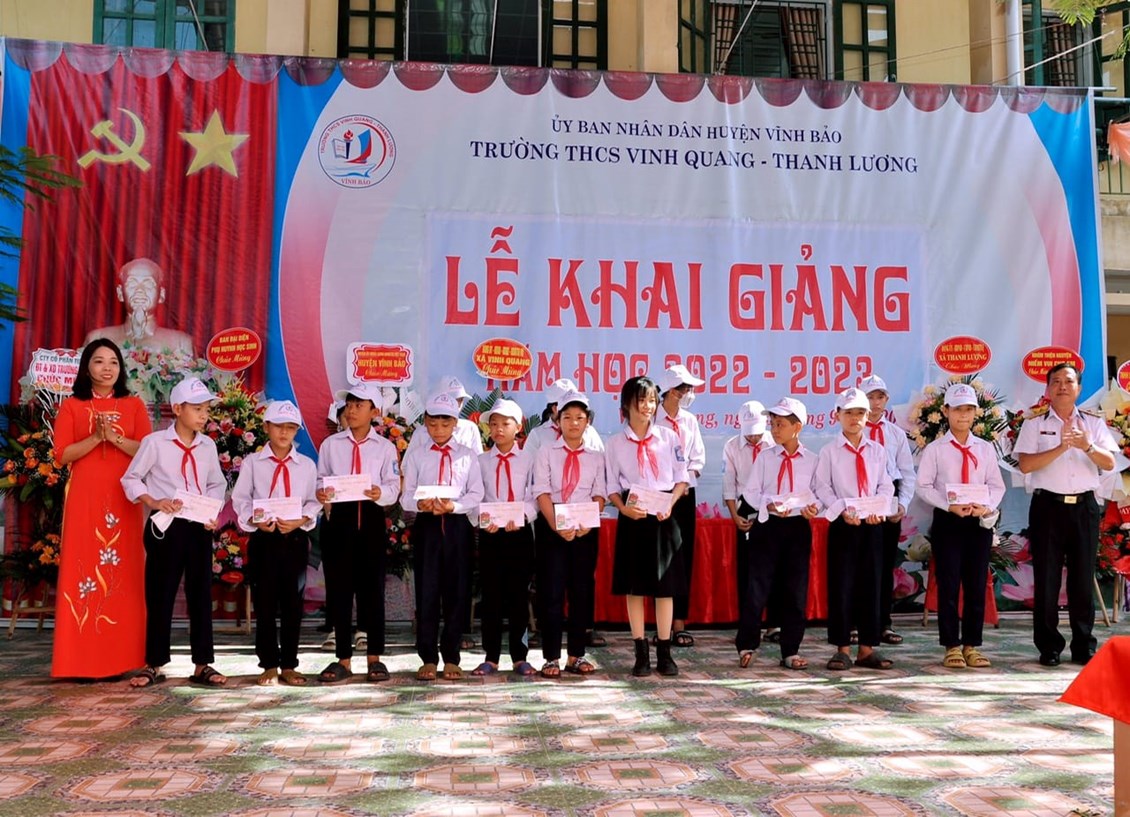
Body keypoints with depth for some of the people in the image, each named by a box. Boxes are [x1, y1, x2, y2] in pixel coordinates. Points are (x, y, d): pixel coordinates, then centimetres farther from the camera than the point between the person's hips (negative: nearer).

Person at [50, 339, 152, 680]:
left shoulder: (133, 405, 10)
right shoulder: (71, 406, 8)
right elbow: (61, 456, -2)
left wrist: (115, 437, -14)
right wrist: (96, 438, -14)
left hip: (122, 499, 1)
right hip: (84, 499, -1)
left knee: (122, 573, 0)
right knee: (82, 571, -4)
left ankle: (120, 659, 6)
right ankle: (82, 660, 1)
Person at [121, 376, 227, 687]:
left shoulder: (208, 446, 7)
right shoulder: (154, 442, -4)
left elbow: (217, 484, 16)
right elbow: (131, 479, 1)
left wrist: (213, 512, 0)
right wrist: (153, 502, -15)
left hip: (199, 528, 3)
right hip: (165, 527, -3)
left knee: (201, 594, 6)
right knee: (159, 595, 3)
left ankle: (202, 664, 13)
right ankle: (154, 665, 15)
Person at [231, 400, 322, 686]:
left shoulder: (307, 465, 7)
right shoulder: (252, 463, 5)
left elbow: (313, 502, 5)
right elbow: (240, 499, 2)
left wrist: (300, 521, -14)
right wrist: (255, 521, -15)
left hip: (295, 538, 1)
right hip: (263, 539, -1)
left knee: (293, 603, 5)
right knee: (264, 603, 2)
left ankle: (289, 665, 15)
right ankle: (269, 666, 13)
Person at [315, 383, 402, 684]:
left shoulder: (385, 447, 7)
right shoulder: (331, 444, 11)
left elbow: (393, 486, -1)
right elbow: (321, 478, 7)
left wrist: (380, 493, -22)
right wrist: (320, 493, -15)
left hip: (371, 518, -1)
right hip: (338, 516, 1)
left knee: (372, 585, 4)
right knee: (338, 588, 2)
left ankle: (374, 658, 14)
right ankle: (343, 659, 11)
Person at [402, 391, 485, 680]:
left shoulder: (468, 455, 8)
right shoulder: (415, 455, 8)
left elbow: (476, 495, 1)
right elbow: (406, 496, 3)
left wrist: (454, 505, -17)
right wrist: (420, 504, -19)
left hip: (457, 525, 0)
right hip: (426, 525, 0)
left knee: (457, 591, 3)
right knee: (426, 591, 0)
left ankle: (451, 658, 13)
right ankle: (428, 658, 10)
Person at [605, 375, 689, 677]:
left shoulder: (669, 437, 4)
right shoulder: (615, 443, 4)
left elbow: (682, 479, 5)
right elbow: (612, 486, 4)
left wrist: (669, 503, -11)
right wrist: (623, 507, -14)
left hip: (663, 517, 0)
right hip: (632, 518, 0)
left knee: (665, 586, 3)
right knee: (634, 587, 3)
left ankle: (664, 653, 13)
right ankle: (641, 655, 13)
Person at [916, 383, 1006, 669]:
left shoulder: (985, 449, 10)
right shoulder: (935, 449, 1)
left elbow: (997, 485, 8)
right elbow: (924, 486, -3)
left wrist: (986, 506, -11)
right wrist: (950, 506, -16)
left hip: (979, 520, 3)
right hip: (947, 520, -3)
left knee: (977, 586, 6)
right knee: (948, 586, 0)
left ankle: (972, 646, 15)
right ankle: (952, 646, 9)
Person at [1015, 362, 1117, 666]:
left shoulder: (1094, 424, 11)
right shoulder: (1035, 425, 4)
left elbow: (1110, 464, 1)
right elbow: (1025, 465, -9)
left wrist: (1088, 446, -18)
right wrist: (1062, 447, -18)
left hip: (1085, 507, 2)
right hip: (1048, 506, -2)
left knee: (1083, 578, 6)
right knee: (1047, 579, 1)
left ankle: (1084, 646, 16)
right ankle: (1049, 647, 10)